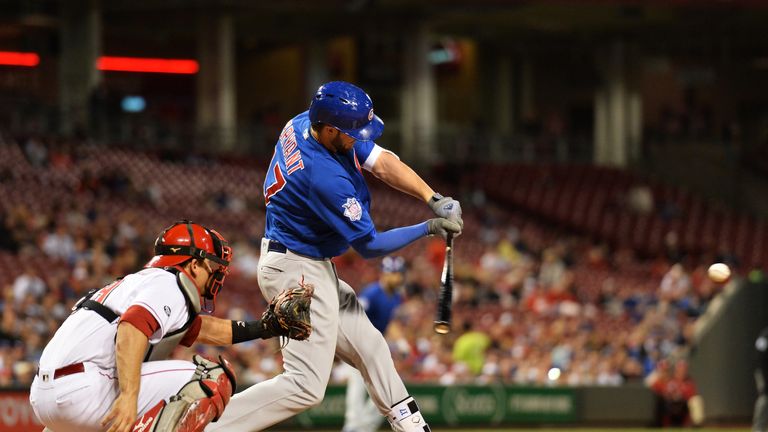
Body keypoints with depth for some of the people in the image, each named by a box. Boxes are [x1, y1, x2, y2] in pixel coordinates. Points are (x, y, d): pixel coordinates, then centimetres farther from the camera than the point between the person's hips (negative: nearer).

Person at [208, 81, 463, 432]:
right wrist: (429, 229, -11)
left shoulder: (305, 122, -6)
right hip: (298, 271, -11)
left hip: (314, 268, 11)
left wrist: (434, 199, -12)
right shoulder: (326, 178, -30)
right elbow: (369, 246, -18)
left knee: (369, 348, 17)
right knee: (306, 385, -12)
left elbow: (383, 163, -1)